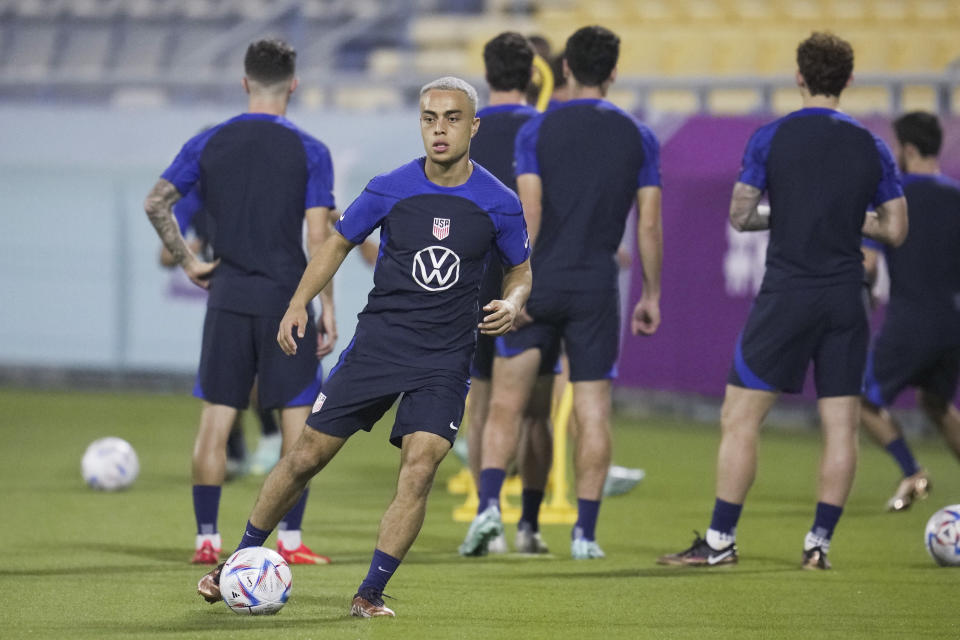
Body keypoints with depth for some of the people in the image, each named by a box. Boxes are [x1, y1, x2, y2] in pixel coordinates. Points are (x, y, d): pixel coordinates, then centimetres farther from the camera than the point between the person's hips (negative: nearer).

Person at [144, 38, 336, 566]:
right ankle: (289, 540, 1)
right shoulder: (309, 151, -4)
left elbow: (156, 203, 0)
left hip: (227, 298, 2)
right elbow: (318, 238, -8)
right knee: (296, 419, 4)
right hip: (287, 298, -2)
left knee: (216, 417, 6)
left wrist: (187, 262, 7)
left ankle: (206, 539, 5)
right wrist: (327, 308, -4)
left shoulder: (208, 144, 4)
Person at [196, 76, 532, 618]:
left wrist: (512, 304, -10)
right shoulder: (391, 189, -4)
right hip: (379, 342, 1)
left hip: (445, 357, -1)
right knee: (308, 454, 1)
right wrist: (299, 303, 1)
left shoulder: (500, 204, -4)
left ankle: (371, 593, -6)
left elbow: (520, 271, 12)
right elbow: (339, 243, 11)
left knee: (420, 467, -18)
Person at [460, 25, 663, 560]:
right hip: (597, 289, 1)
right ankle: (585, 532, 2)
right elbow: (650, 225, 2)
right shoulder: (639, 139, 3)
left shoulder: (537, 131, -2)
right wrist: (651, 295, 10)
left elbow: (528, 215, -8)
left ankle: (489, 505, -10)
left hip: (539, 282, 0)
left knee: (506, 404, 7)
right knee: (593, 412, 5)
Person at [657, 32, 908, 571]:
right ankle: (820, 542, 3)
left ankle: (720, 541, 1)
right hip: (846, 300, 3)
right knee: (841, 426, 6)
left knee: (740, 419, 2)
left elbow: (739, 215, -2)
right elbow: (895, 230, 6)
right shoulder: (871, 147, 4)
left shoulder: (771, 138, -3)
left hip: (786, 296, -2)